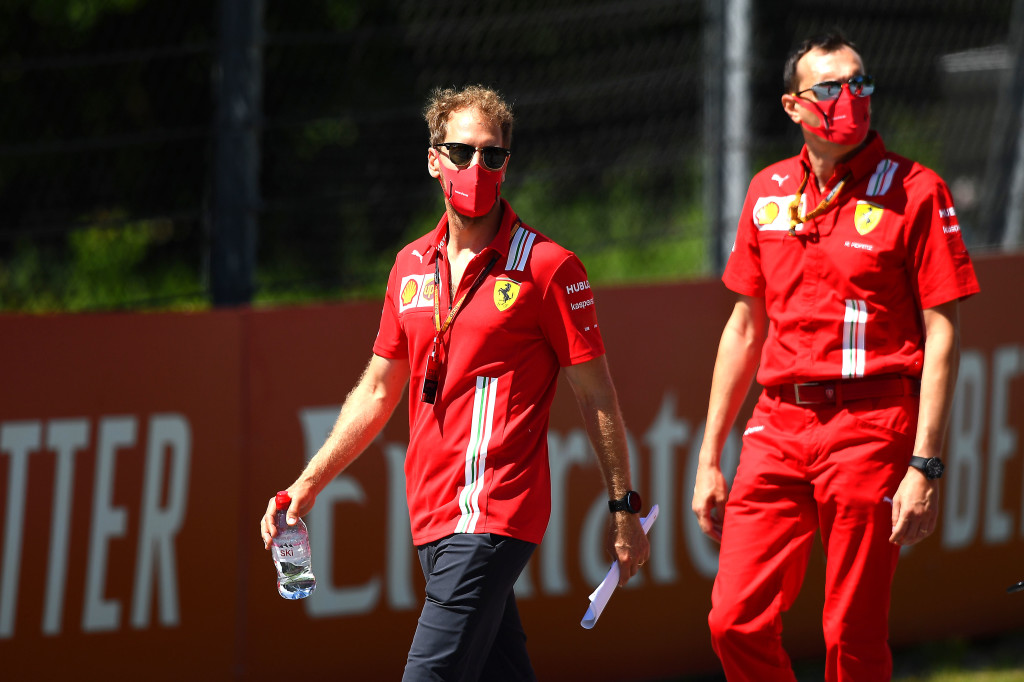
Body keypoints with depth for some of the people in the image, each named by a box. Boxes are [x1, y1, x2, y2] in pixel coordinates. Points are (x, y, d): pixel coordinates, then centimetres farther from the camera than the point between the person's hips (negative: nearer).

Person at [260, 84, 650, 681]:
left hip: (493, 515, -6)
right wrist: (309, 484, 17)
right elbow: (377, 392, 23)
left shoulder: (547, 266, -4)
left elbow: (596, 395, -1)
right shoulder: (412, 267, 14)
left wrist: (624, 508, -3)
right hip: (434, 517, 6)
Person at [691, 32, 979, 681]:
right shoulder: (768, 192, 13)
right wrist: (710, 458, 16)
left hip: (870, 431, -5)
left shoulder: (915, 191, -3)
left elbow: (943, 335, -6)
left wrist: (925, 468, -14)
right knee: (736, 624, -3)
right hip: (778, 427, 5)